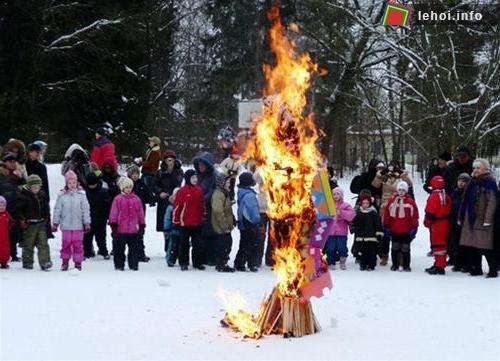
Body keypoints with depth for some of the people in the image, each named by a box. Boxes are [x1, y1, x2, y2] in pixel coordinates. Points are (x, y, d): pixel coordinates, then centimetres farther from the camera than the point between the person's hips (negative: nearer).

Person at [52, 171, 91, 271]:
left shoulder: (81, 194, -1)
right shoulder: (61, 195, 0)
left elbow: (86, 210, 2)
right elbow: (57, 210, 6)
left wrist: (87, 223, 1)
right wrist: (55, 223, 6)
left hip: (78, 225, 0)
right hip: (66, 225, 1)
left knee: (78, 244, 3)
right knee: (66, 243, 6)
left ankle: (78, 263, 12)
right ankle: (65, 262, 21)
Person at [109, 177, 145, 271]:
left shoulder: (136, 199, 8)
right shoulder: (118, 199, -2)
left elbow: (140, 213, 13)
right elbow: (114, 213, -2)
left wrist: (142, 225, 13)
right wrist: (113, 224, -6)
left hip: (134, 229, 3)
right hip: (121, 229, -3)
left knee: (135, 248, 6)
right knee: (119, 248, 5)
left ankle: (134, 265, 15)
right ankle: (119, 265, 14)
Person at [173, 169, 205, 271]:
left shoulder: (199, 190, 7)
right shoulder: (182, 191, -9)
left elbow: (202, 205, 15)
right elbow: (177, 206, -7)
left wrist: (202, 218, 15)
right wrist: (176, 220, -6)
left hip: (197, 222, 5)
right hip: (185, 222, -4)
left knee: (198, 243, 9)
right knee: (184, 243, 5)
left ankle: (198, 262, 18)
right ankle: (183, 263, 13)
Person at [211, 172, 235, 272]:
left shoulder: (225, 193, 15)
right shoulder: (218, 194, -18)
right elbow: (219, 212, -23)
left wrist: (231, 223, 19)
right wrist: (225, 226, -20)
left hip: (226, 226, 10)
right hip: (222, 227, -10)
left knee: (228, 243, 14)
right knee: (222, 245, -4)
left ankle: (221, 264, 23)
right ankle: (221, 265, 5)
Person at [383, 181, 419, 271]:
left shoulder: (410, 202, -3)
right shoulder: (392, 200, 4)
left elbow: (415, 216, -3)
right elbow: (387, 214, 7)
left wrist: (414, 228, -6)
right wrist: (386, 226, 6)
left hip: (406, 230, -2)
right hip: (394, 230, 2)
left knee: (405, 249, 5)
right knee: (395, 248, 9)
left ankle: (406, 265, 13)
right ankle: (395, 264, 19)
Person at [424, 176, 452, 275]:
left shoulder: (433, 196, -16)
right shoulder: (447, 196, 8)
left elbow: (430, 212, -17)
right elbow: (449, 210, 13)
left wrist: (427, 222, -6)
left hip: (436, 224, -8)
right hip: (446, 224, 8)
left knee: (437, 245, -7)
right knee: (443, 244, 14)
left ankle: (439, 266, -9)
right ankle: (440, 264, 24)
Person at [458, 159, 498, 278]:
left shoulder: (489, 183, -7)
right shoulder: (473, 183, 17)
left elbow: (492, 202, -14)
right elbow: (465, 202, 20)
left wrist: (487, 220, -19)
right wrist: (461, 217, 18)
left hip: (482, 219, -8)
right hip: (471, 219, 8)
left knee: (486, 247, -7)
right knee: (472, 245, 9)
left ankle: (493, 270, 0)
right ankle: (476, 269, 18)